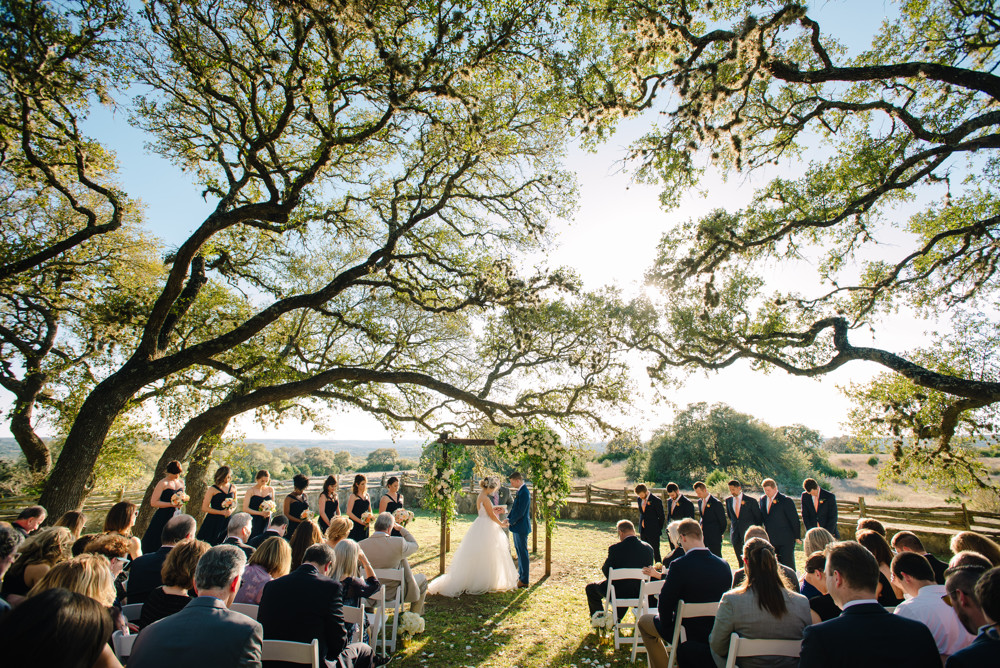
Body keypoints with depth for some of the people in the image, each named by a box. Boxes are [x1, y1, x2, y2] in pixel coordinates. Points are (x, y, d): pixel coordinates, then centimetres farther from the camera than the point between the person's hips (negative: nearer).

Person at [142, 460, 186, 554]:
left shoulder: (181, 482, 12)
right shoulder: (163, 484, -8)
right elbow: (153, 502, -12)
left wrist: (183, 499, 2)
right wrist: (172, 504, -18)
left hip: (177, 517, 5)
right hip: (163, 518, -5)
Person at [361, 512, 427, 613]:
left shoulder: (360, 545, -18)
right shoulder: (399, 543, -27)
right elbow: (415, 545, -5)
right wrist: (401, 528, 3)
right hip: (394, 592, -4)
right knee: (422, 579, 22)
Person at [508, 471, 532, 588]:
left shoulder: (524, 492, -21)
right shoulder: (519, 491, 10)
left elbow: (520, 512, -23)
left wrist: (510, 522, -14)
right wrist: (508, 518, 6)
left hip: (521, 526, -10)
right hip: (517, 526, 10)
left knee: (523, 552, -1)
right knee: (519, 551, 19)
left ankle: (524, 580, 7)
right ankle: (521, 574, 33)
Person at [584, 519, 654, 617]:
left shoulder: (614, 548, -22)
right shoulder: (648, 548, -10)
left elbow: (606, 571, -12)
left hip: (617, 593, -4)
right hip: (639, 593, 4)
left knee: (590, 588, 21)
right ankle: (616, 619, 46)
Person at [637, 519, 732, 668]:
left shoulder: (679, 566, -26)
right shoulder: (724, 565, -9)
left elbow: (664, 605, -19)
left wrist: (666, 624, 2)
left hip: (688, 633, -6)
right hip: (718, 631, 6)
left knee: (644, 621, 19)